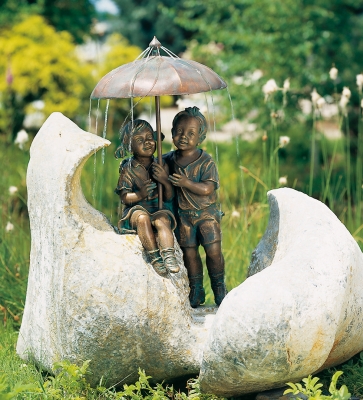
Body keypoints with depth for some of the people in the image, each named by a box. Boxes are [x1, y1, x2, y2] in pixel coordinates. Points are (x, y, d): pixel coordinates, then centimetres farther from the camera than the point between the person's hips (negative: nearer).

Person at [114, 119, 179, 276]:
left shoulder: (161, 166, 6)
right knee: (143, 218, -34)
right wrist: (140, 194, -26)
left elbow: (169, 197, 6)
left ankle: (169, 255, -38)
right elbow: (124, 198, -6)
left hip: (158, 209, 2)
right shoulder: (128, 169, -1)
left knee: (162, 221, -31)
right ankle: (155, 257, -29)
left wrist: (165, 181, -15)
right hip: (136, 210, -2)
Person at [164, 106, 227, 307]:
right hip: (184, 215, 3)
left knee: (213, 250, -8)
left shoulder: (206, 162, -13)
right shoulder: (170, 159, -1)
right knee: (189, 252, 6)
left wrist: (186, 182, -30)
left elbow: (207, 189, -21)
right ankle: (196, 289, 20)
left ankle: (219, 286, 12)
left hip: (207, 213, -3)